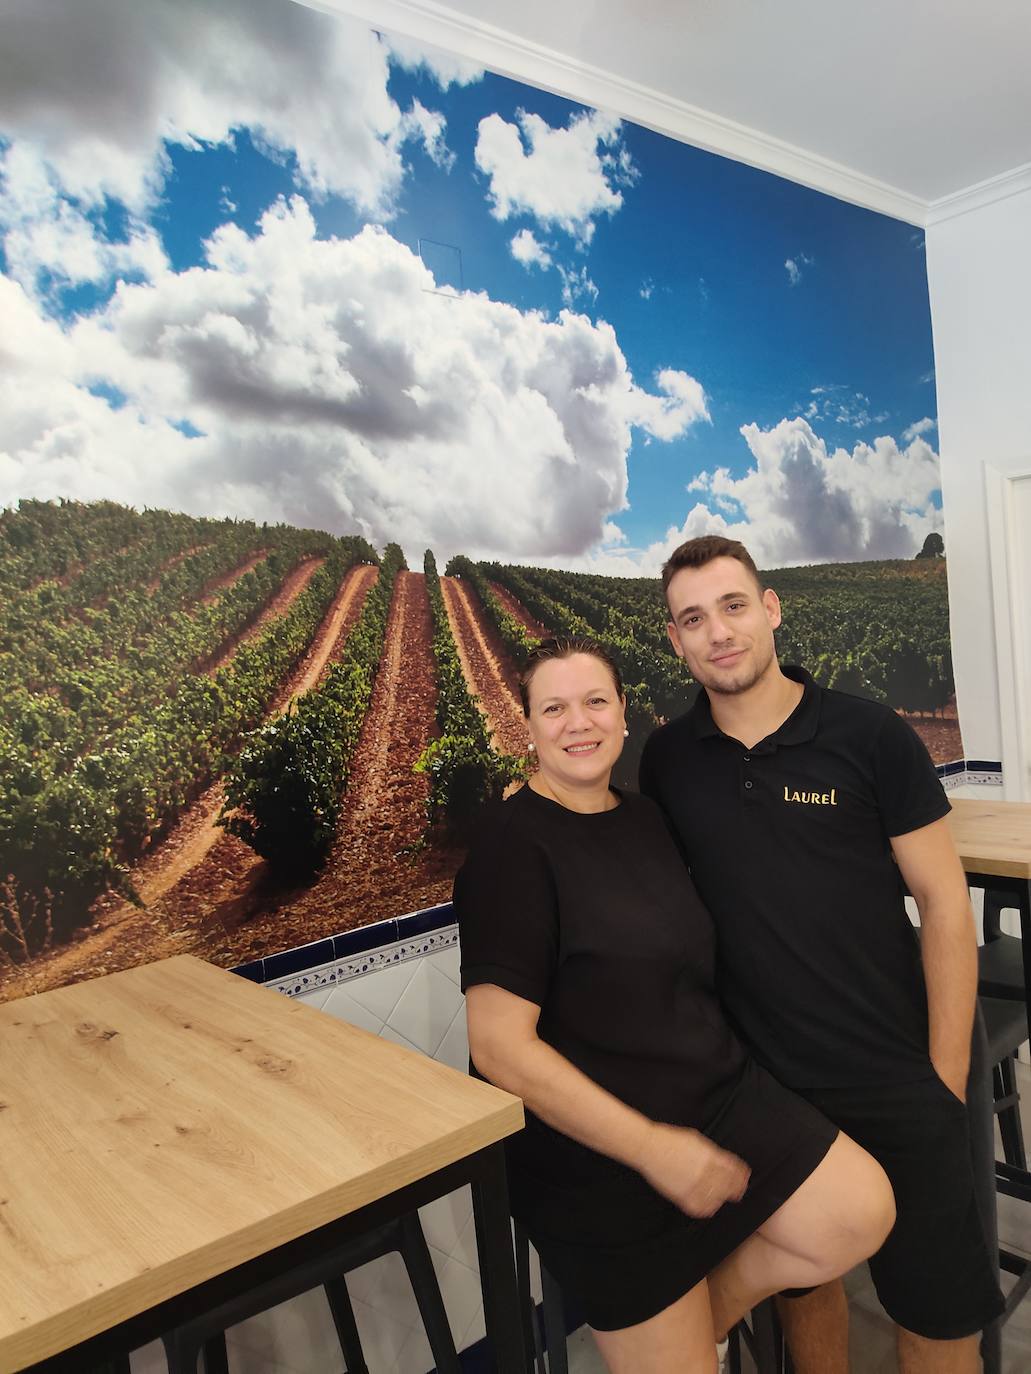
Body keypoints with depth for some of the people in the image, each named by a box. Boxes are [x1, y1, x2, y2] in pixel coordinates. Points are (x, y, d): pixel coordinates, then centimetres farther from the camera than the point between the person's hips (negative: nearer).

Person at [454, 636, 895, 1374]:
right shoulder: (512, 846, -19)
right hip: (597, 1150, -6)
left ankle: (704, 1315, 15)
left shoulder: (647, 817, 4)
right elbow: (500, 1043, -22)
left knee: (863, 1212, -9)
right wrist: (650, 1147, -20)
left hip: (720, 1091, 6)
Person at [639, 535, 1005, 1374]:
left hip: (895, 1084, -1)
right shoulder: (667, 761, -4)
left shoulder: (871, 736, -11)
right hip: (758, 1083, 2)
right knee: (801, 1279, 21)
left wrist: (945, 1082, -7)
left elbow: (944, 904, -7)